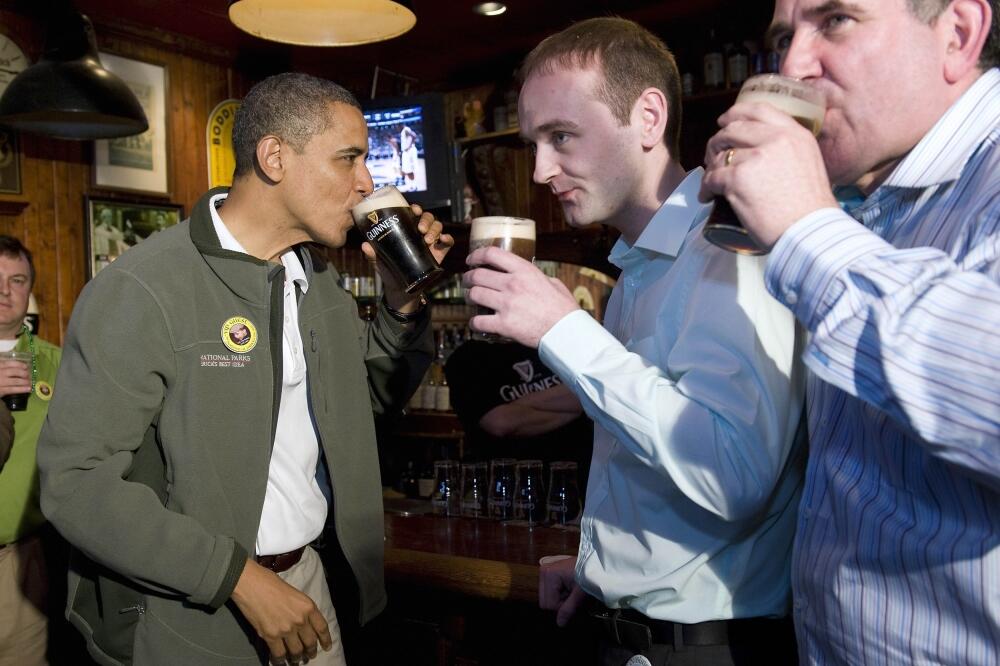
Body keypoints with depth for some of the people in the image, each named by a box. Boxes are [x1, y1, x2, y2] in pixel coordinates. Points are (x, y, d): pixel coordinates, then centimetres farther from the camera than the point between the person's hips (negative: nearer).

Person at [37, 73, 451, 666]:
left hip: (306, 575, 6)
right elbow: (77, 480, -20)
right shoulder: (139, 289, -19)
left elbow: (377, 396, 11)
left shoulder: (319, 275, 2)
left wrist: (404, 300, -6)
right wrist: (241, 576, -23)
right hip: (187, 615, -6)